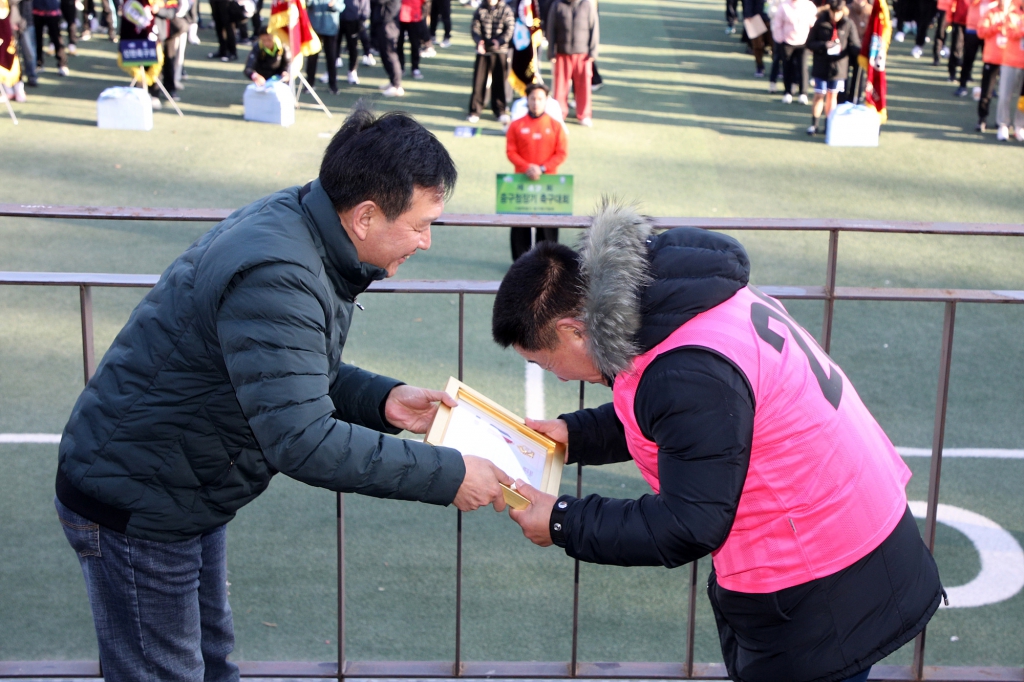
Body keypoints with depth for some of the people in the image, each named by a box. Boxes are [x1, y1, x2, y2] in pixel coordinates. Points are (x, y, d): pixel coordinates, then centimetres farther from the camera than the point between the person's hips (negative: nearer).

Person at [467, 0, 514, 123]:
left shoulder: (506, 10, 1)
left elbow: (510, 28, -5)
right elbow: (475, 27, 1)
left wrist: (500, 41, -21)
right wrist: (478, 40, -18)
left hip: (500, 51, -1)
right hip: (483, 51, 1)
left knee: (499, 81, 4)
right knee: (479, 80, -1)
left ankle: (501, 110, 17)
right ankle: (474, 111, 7)